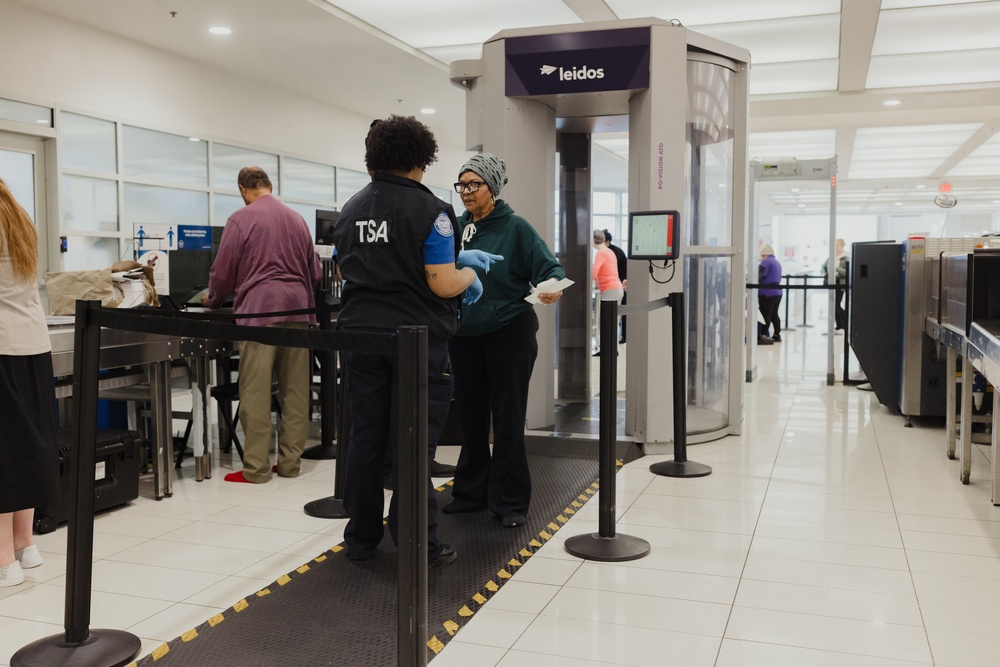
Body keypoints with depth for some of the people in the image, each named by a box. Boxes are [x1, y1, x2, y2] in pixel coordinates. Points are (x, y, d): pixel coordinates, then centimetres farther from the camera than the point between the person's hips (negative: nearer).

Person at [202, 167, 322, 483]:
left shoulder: (240, 219, 0)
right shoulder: (297, 219, 14)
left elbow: (223, 271, 3)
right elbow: (315, 272, 18)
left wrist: (213, 300, 22)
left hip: (259, 311, -5)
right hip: (298, 311, 5)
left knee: (256, 392, -2)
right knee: (295, 390, 7)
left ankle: (256, 467, 0)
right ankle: (290, 461, 11)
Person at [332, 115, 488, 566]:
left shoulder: (350, 211, 10)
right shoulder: (429, 210, -10)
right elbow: (443, 284, -14)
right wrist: (469, 275, 5)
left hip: (361, 334, 5)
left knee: (365, 437, 11)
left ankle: (361, 539, 20)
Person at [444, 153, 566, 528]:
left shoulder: (515, 228, -7)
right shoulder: (455, 228, 5)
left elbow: (549, 267, -11)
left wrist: (552, 287, -32)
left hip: (508, 332, -5)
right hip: (464, 334, 5)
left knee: (508, 419, 1)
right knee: (470, 416, 14)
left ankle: (510, 502, 13)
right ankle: (471, 493, 29)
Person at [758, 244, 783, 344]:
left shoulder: (766, 262, -10)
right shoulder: (777, 262, 19)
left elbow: (760, 276, -18)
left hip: (767, 293, -9)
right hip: (778, 293, 9)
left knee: (765, 315, -7)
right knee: (774, 314, 16)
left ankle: (762, 336, -6)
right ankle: (777, 335, 21)